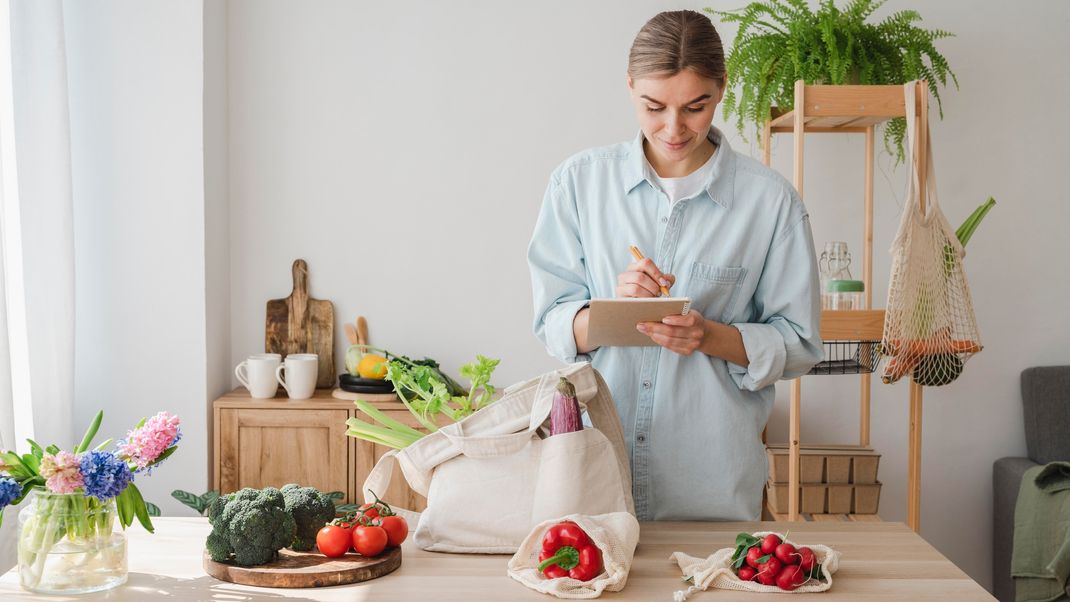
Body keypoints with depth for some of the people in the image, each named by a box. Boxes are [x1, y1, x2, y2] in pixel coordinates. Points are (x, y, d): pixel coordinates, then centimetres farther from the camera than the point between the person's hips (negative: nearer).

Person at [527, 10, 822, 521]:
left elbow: (797, 345, -1)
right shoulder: (579, 181, 1)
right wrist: (613, 310, -19)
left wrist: (710, 336, -19)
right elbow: (552, 322, 1)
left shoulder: (770, 200, -3)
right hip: (595, 460, 1)